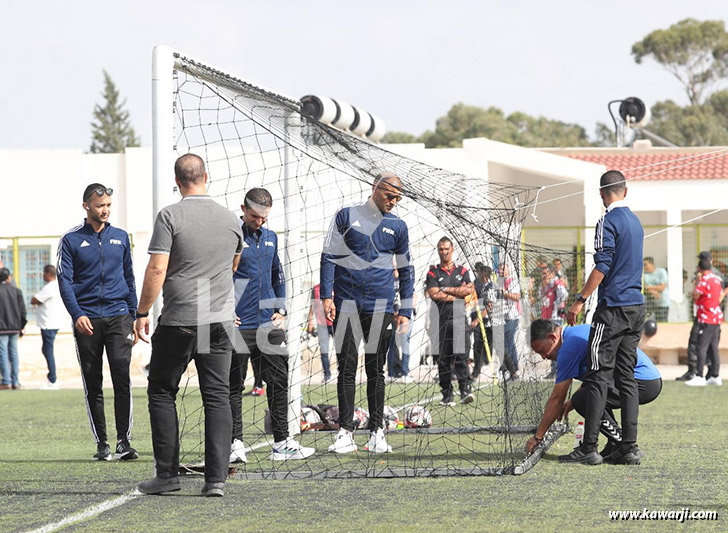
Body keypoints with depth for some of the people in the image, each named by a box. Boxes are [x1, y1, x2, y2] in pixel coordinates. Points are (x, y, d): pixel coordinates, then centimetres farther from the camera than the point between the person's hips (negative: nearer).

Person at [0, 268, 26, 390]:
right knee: (14, 354, 9)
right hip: (15, 328, 4)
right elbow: (22, 310, 5)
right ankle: (15, 382, 9)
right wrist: (22, 326, 14)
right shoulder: (17, 291, 4)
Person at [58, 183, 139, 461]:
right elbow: (64, 280, -2)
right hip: (87, 320, -1)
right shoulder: (71, 240, 3)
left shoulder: (120, 237, 13)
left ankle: (124, 441, -11)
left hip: (118, 317, 1)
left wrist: (133, 317, 12)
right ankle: (101, 443, 8)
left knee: (122, 378, -12)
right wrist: (77, 314, -15)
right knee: (93, 384, 2)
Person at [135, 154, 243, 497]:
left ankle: (167, 473, 8)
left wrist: (143, 312, -5)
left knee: (161, 392, 10)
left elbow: (157, 269, -13)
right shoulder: (230, 219, 7)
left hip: (178, 323, -4)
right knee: (217, 397, 4)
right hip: (220, 321, 4)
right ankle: (216, 478, -4)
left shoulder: (170, 216, -8)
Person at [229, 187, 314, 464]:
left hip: (269, 325, 6)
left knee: (279, 381, 6)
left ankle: (282, 443, 11)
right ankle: (235, 444, 7)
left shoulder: (270, 238, 13)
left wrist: (281, 309, 16)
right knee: (233, 386, 1)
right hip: (237, 326, -6)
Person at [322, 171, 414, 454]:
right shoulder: (346, 216, 4)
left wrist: (405, 312, 7)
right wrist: (326, 296, -7)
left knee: (376, 369, 3)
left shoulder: (397, 226, 9)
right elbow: (329, 257, 3)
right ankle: (345, 432, 0)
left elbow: (406, 270, 13)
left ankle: (377, 431, 7)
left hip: (380, 307, 1)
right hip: (346, 303, -1)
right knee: (346, 368, -2)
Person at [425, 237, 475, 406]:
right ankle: (447, 395, 4)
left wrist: (447, 290, -3)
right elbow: (434, 295, -6)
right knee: (443, 358, 1)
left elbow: (470, 289, -1)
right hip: (441, 320, 0)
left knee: (461, 354, -11)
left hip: (460, 318, 0)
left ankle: (465, 390, -16)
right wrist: (458, 292, -3)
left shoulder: (462, 270, 14)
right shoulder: (433, 272, 8)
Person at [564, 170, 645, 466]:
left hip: (613, 308, -8)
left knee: (597, 377, -7)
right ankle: (629, 447, 5)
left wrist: (580, 300, -16)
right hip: (636, 308, 8)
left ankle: (589, 449, -8)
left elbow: (603, 266, -17)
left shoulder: (608, 222, -10)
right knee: (627, 378, 9)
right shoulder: (635, 222, 16)